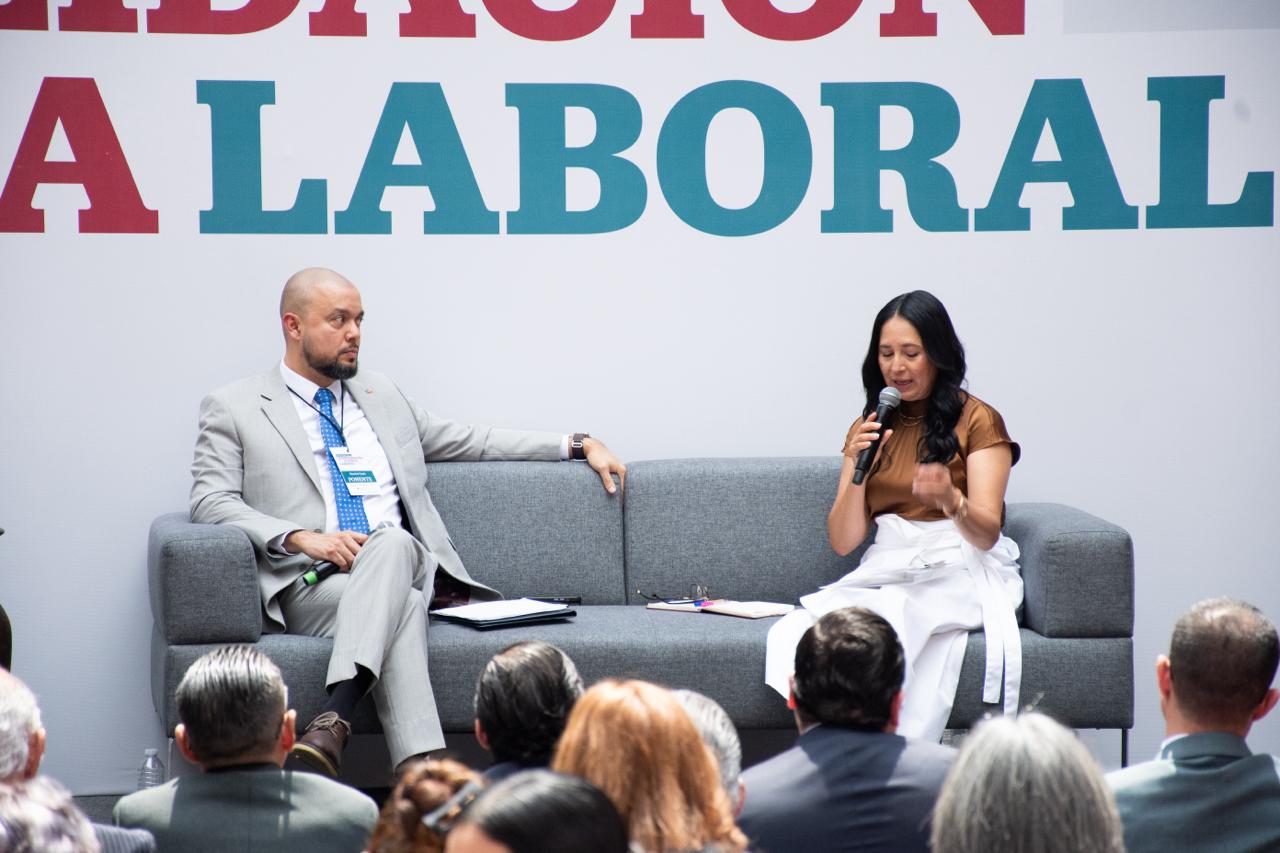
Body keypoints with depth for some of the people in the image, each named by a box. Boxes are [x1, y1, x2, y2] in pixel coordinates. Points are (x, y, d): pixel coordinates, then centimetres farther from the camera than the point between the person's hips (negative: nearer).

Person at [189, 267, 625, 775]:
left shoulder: (382, 396, 28)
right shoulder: (234, 409, 13)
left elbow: (469, 442, 33)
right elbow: (210, 502, 0)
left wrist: (578, 445, 26)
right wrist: (301, 537, -17)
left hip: (404, 563, 3)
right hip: (310, 584, -3)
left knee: (391, 542, -36)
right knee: (403, 607, -37)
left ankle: (334, 719, -51)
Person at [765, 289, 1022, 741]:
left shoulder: (977, 421, 4)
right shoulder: (870, 429, 17)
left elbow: (987, 532, -8)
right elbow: (843, 542, 8)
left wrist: (950, 500, -30)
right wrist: (859, 472, -8)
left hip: (960, 569, -4)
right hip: (887, 568, 4)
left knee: (886, 613, -37)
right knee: (792, 634, -28)